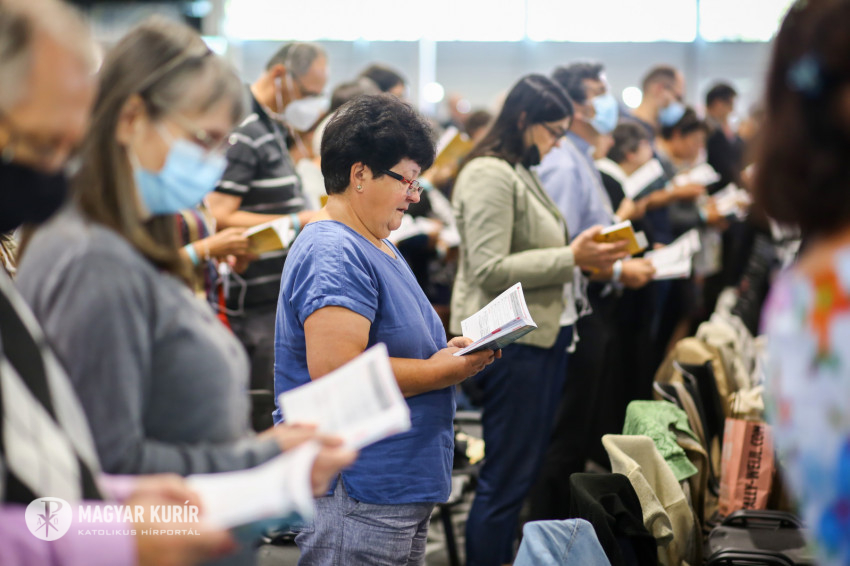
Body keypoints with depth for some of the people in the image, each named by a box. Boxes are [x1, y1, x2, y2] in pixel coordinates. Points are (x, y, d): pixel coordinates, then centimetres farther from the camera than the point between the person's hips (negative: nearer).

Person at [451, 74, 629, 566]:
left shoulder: (523, 172, 18)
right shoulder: (489, 175, -13)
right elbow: (491, 269, -20)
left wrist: (587, 255, 5)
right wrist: (570, 258, -19)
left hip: (543, 335, 10)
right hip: (510, 341, -10)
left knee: (525, 472, 13)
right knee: (507, 478, -5)